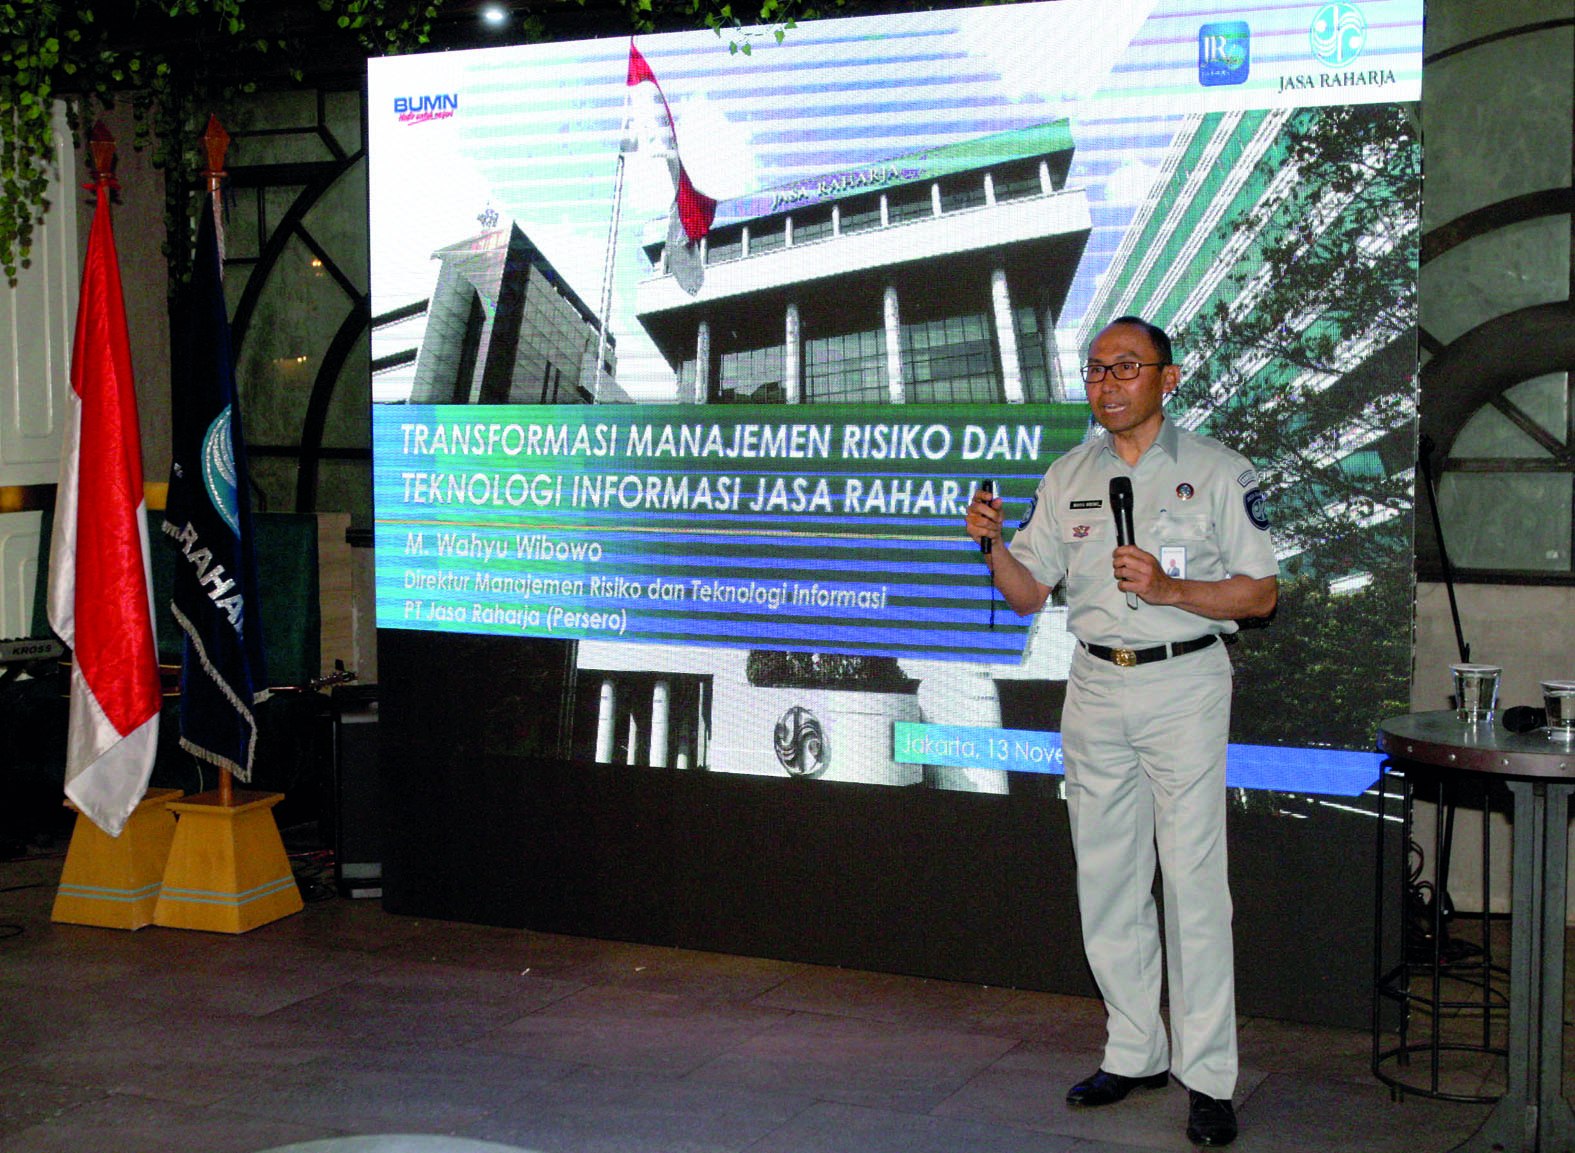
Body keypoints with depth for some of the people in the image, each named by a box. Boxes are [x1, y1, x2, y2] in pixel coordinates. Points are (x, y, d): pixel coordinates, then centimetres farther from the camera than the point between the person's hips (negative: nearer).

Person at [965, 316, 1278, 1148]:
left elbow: (1260, 594, -4)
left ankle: (1208, 1077, -1)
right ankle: (1135, 1054, 19)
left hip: (1183, 685, -5)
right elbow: (1030, 593, 13)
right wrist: (993, 543, -7)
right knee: (1106, 878, 8)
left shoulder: (1217, 472, -2)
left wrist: (1167, 588, -18)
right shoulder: (1067, 477, 12)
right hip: (1094, 686, 5)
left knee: (1193, 880, -7)